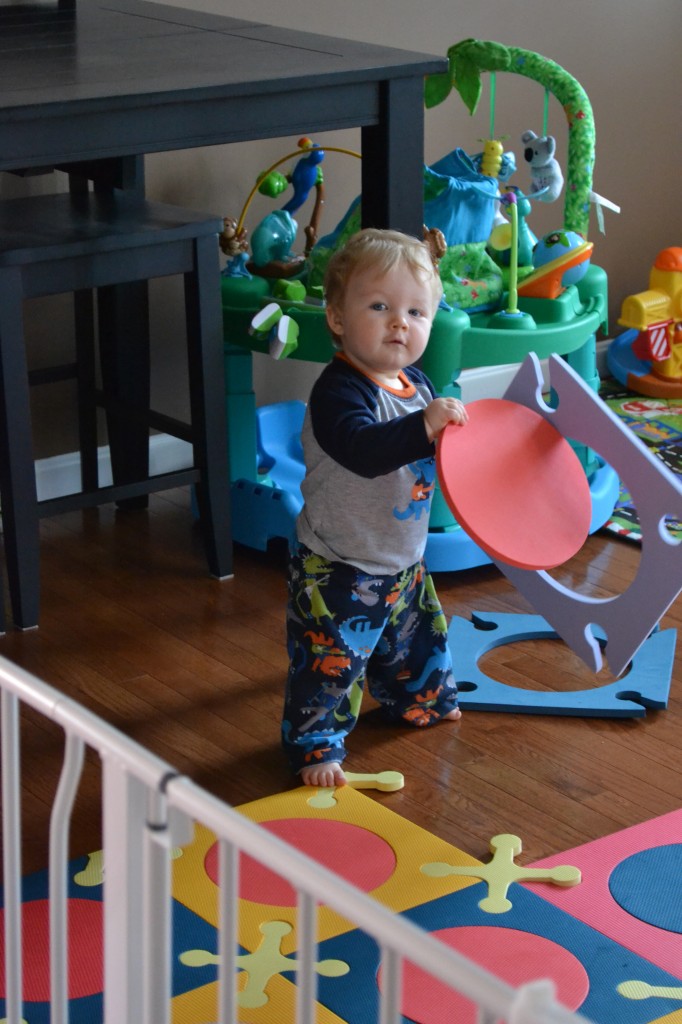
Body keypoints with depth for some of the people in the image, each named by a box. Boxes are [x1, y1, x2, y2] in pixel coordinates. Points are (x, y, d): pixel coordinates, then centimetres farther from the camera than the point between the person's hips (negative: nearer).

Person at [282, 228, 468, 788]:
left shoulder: (418, 384, 2)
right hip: (338, 573, -9)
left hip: (404, 563, 9)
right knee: (330, 661, -2)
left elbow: (441, 452, 18)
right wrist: (423, 427, -55)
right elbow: (362, 448, -45)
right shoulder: (338, 391, -27)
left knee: (417, 636, 29)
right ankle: (315, 745, 14)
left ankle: (419, 700, 53)